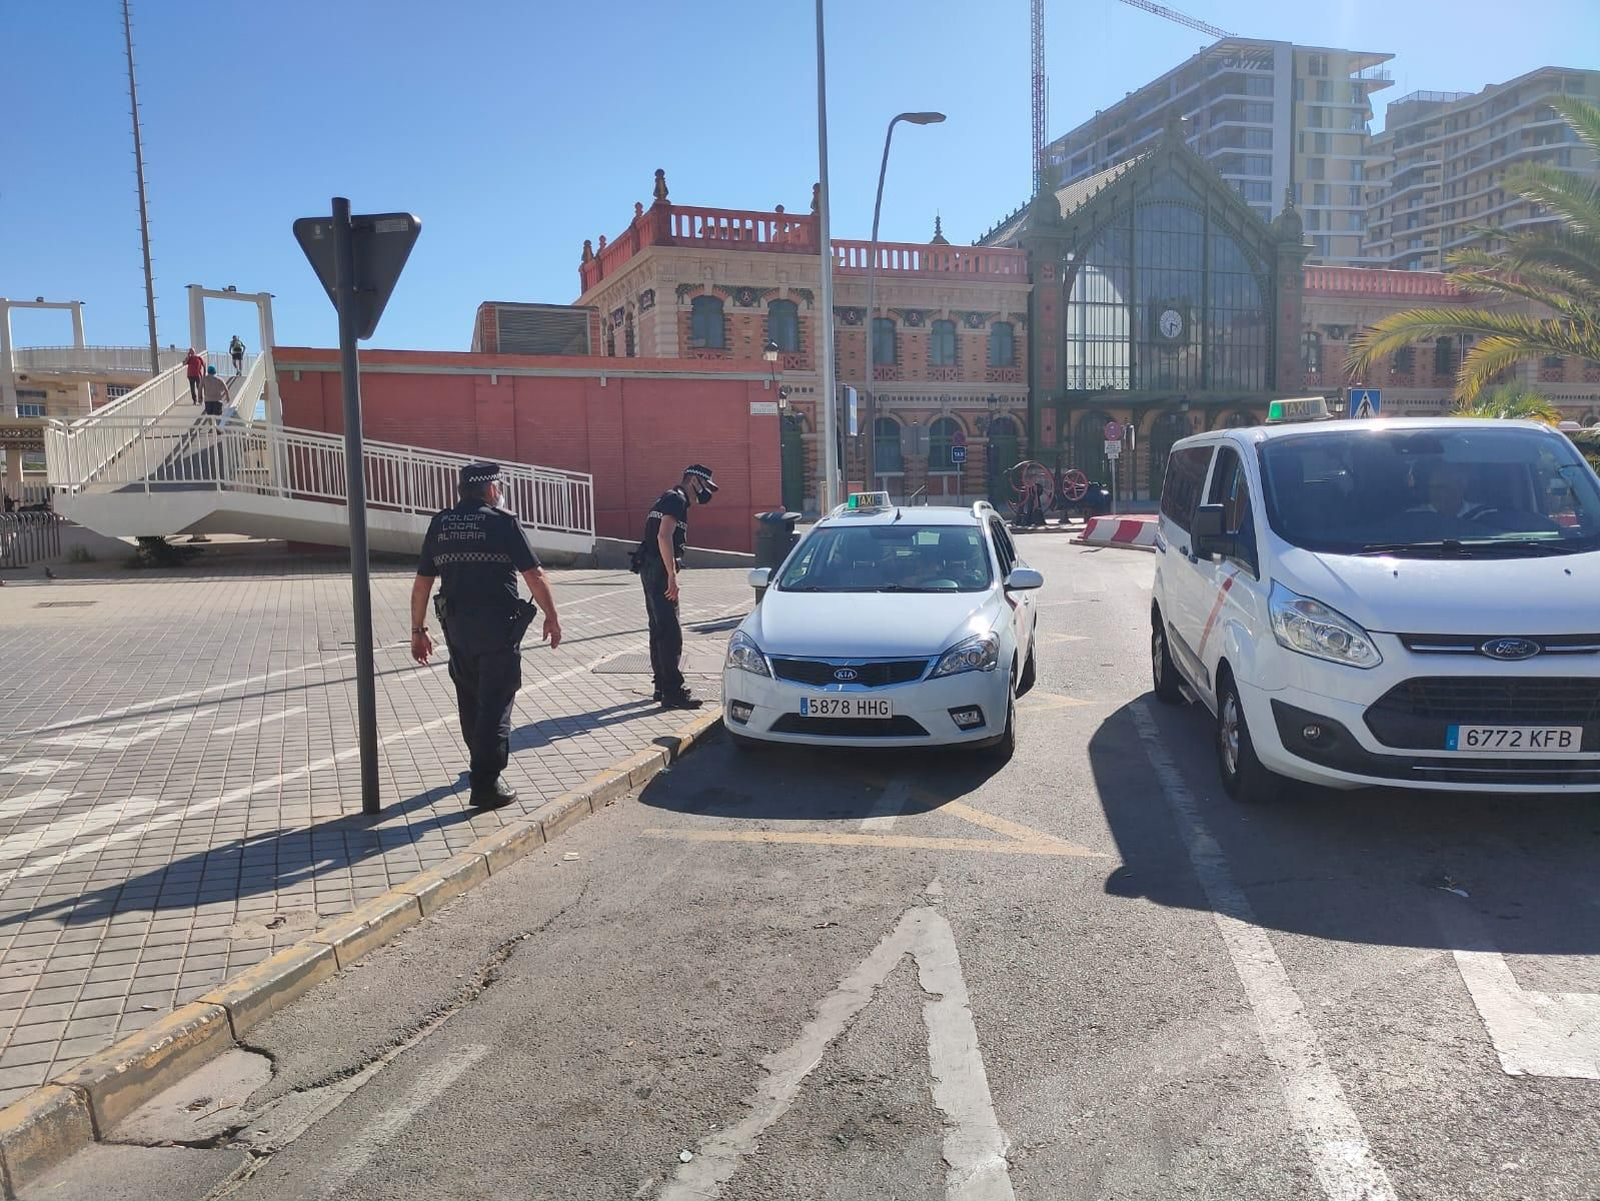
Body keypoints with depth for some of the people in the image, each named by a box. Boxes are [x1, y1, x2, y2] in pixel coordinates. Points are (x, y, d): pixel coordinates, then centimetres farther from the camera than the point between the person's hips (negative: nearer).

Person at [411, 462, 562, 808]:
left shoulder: (440, 524, 7)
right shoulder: (503, 522, -8)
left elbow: (422, 583, 8)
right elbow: (534, 576, -10)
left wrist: (418, 630, 15)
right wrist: (552, 618, 1)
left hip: (457, 626, 5)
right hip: (498, 626, -5)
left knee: (469, 699, 20)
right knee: (495, 703, -1)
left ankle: (482, 762, 39)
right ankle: (486, 785, -3)